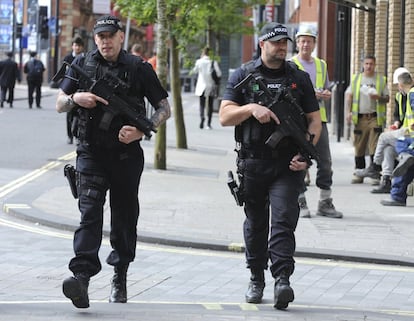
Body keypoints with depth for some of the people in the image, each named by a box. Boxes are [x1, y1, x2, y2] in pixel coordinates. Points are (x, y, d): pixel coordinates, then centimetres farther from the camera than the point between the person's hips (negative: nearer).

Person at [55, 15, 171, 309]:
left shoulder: (139, 69, 2)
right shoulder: (82, 65, 7)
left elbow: (165, 108, 5)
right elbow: (59, 105, 12)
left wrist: (142, 130, -13)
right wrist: (76, 98, -11)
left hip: (126, 155, 0)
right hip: (91, 154, 0)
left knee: (125, 217, 8)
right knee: (89, 210, -16)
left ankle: (120, 278, 25)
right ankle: (82, 277, -29)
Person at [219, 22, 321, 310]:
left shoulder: (300, 78, 9)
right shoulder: (244, 76, 6)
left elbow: (315, 121, 7)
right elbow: (225, 116, 0)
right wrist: (252, 108, -18)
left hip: (288, 166, -1)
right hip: (252, 164, 1)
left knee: (283, 221, -13)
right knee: (255, 224, 10)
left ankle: (282, 280, -21)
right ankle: (256, 279, 22)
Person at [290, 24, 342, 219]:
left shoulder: (321, 65, 18)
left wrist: (326, 94, 1)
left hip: (319, 117, 5)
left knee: (325, 161, 3)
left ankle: (325, 203, 10)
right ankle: (300, 203, 4)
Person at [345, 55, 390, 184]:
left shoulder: (381, 79, 8)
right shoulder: (356, 78, 13)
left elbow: (387, 98, 10)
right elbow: (349, 95, 13)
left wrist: (378, 97, -12)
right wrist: (349, 112, 2)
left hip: (375, 117, -2)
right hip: (360, 118, 2)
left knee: (375, 148, -9)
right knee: (359, 147, 3)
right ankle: (359, 174, 11)